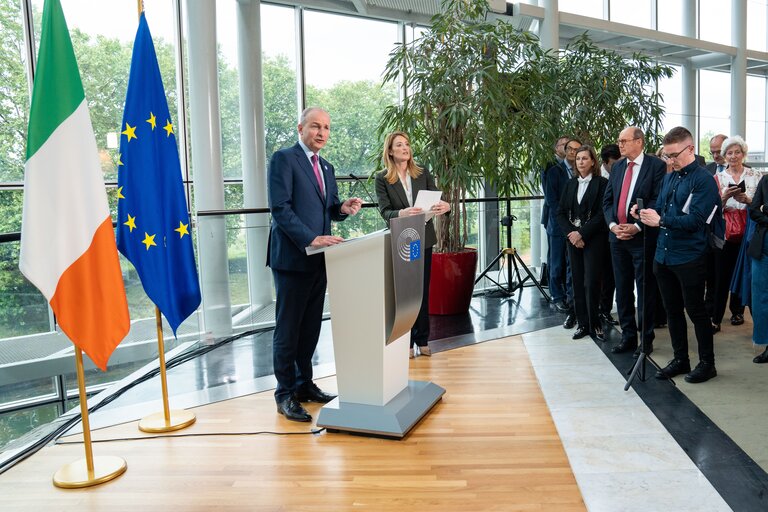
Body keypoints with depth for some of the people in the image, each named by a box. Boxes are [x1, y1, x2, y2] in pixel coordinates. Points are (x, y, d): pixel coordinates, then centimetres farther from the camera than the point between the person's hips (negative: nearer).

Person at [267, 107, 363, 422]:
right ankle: (285, 394, 9)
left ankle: (304, 384, 27)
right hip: (292, 257, -8)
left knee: (311, 327, 14)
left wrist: (343, 209, -2)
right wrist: (311, 238, -23)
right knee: (288, 328, 0)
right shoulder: (284, 159, -7)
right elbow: (280, 207, -15)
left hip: (317, 259, 8)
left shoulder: (326, 168, 18)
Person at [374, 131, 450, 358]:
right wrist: (402, 213, -31)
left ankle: (422, 339, 18)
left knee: (423, 291, 8)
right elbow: (385, 212, -11)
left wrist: (445, 206, -26)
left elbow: (437, 201, -2)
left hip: (423, 239, 3)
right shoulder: (382, 179, -2)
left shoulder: (423, 175, 6)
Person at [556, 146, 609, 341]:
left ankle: (595, 324, 5)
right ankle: (582, 324, 13)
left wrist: (582, 234, -14)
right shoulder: (570, 184, 12)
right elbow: (561, 213, 9)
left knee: (591, 283, -7)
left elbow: (601, 214, -11)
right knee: (577, 283, 5)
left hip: (593, 239, -5)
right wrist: (570, 233, -6)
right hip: (573, 239, 5)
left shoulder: (601, 183, -4)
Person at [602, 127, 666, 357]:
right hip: (617, 236, 6)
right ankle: (628, 336, 23)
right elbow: (607, 199, 11)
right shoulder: (617, 167, 12)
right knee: (622, 289, 12)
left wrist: (636, 226, -18)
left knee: (645, 290, 3)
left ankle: (646, 339, 15)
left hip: (643, 236, -6)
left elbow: (657, 201, -13)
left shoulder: (656, 166, -7)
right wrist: (613, 224, -5)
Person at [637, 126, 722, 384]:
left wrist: (661, 220, -25)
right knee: (672, 310, 14)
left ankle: (707, 363, 18)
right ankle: (680, 359, 27)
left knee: (696, 311, 3)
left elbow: (695, 220, -20)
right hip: (663, 255, 7)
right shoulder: (668, 178, 12)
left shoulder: (704, 180, -11)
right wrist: (644, 213, -6)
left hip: (689, 258, -7)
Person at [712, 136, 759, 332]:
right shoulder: (718, 178, 4)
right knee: (721, 276, -3)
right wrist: (724, 197, -18)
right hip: (724, 233, -1)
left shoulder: (754, 176, 3)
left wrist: (746, 200, -17)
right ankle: (716, 319, 0)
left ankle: (737, 310, 26)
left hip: (746, 233, 1)